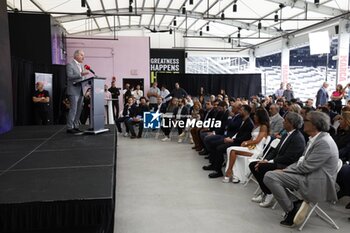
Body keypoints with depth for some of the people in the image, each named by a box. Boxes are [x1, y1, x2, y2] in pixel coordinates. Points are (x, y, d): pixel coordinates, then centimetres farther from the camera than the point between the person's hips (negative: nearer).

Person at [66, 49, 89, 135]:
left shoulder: (81, 65, 19)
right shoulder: (70, 65, -6)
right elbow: (70, 76, -18)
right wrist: (80, 74, -28)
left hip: (80, 91, 8)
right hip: (73, 91, -8)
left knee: (79, 110, 9)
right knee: (73, 110, -8)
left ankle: (76, 126, 17)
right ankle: (70, 128, -3)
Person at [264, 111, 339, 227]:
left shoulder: (324, 142, -19)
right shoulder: (315, 139, 11)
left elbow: (306, 167, -21)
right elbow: (302, 161, 16)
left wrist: (284, 170, -9)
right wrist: (285, 170, 3)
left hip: (316, 184, -10)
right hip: (308, 175, 10)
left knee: (270, 176, -19)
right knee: (271, 175, 10)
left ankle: (292, 209, -5)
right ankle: (296, 203, 3)